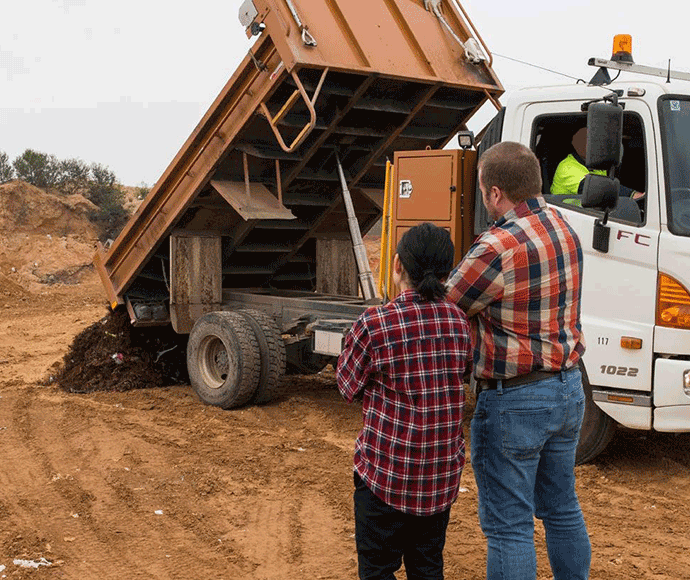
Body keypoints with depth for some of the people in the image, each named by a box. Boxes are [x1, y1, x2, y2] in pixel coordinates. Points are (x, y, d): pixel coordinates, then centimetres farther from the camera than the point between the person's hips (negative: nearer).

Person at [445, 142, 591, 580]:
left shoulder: (498, 249, -23)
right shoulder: (563, 227, 3)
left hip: (515, 401, -8)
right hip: (568, 388, 9)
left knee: (509, 526, 4)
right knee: (563, 510, 23)